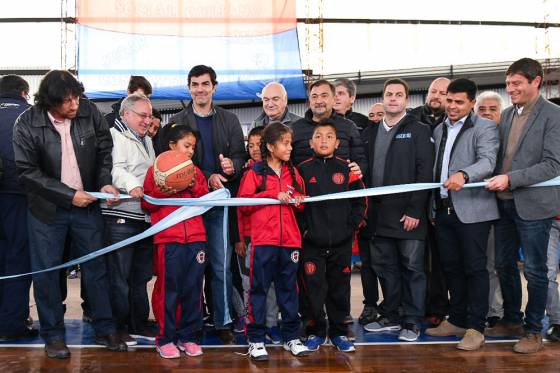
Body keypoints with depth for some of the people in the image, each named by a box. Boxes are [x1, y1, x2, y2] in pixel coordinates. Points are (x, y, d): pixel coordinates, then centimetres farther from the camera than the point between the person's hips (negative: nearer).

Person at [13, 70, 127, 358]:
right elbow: (28, 172, -14)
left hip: (87, 204, 2)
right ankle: (53, 335, 22)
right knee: (46, 272, 5)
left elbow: (104, 149, 4)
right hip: (47, 209, -2)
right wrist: (69, 195, -19)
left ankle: (104, 329, 22)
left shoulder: (89, 112, -9)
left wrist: (105, 182, -10)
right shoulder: (27, 125, -15)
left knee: (96, 267, 9)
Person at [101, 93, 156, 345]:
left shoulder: (147, 140, 24)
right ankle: (118, 326, 7)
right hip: (121, 216, -9)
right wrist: (131, 184, -36)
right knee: (119, 275, -3)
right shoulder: (115, 136, -5)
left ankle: (139, 324, 24)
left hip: (146, 216, 9)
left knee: (141, 275, 14)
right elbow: (115, 168, -21)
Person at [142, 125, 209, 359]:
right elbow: (147, 204, 2)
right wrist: (162, 192, -15)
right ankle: (166, 338, 10)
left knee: (193, 289, 5)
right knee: (169, 289, 0)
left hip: (195, 238, 4)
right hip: (168, 238, -4)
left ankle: (188, 336, 16)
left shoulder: (195, 172, 16)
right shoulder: (156, 170, 4)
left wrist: (195, 187, -4)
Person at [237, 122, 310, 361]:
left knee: (288, 288, 11)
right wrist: (273, 196, -12)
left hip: (290, 240, 5)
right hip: (263, 240, -4)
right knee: (259, 289, 1)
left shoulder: (292, 172, 13)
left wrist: (297, 199, -2)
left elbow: (301, 198, 21)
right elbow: (243, 203, -7)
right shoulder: (255, 173, -1)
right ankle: (255, 340, 9)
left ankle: (291, 337, 21)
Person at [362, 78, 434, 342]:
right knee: (384, 267, 12)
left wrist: (414, 210, -15)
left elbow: (425, 173, -8)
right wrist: (366, 209, 3)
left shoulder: (418, 130, -1)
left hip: (408, 214, -5)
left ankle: (412, 322, 14)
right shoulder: (370, 132, 14)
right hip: (379, 215, 5)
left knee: (412, 268, 4)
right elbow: (365, 171, 11)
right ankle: (391, 316, 25)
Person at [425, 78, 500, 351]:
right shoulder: (439, 129, 16)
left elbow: (487, 161, -21)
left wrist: (463, 175, -40)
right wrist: (433, 206, 14)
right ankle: (457, 320, 25)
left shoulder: (485, 128, -4)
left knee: (474, 268, -1)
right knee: (451, 267, 13)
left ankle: (475, 327, 8)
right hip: (443, 210, 6)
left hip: (472, 210, -6)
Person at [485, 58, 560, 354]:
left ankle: (533, 330, 19)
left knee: (534, 270, 4)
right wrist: (495, 180, 2)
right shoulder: (507, 115, 11)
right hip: (504, 203, 7)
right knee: (504, 265, 15)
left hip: (533, 204, -6)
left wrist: (510, 179, -22)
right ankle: (511, 320, 32)